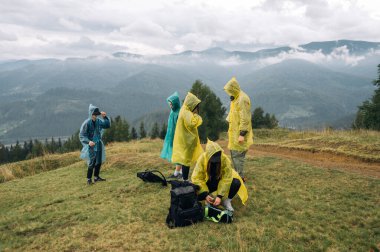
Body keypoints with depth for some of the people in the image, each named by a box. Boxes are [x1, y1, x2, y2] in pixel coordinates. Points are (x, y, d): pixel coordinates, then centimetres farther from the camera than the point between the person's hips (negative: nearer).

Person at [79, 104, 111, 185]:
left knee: (99, 162, 12)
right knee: (91, 163, -6)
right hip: (91, 146, -6)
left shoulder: (98, 121, 0)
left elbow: (107, 125, 10)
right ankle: (89, 179, 8)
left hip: (98, 145, 6)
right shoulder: (86, 123, -16)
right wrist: (88, 141, -30)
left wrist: (105, 117, -5)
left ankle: (96, 177, 26)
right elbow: (82, 135, -15)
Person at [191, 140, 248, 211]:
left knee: (236, 183, -28)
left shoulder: (225, 159, -26)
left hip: (221, 181, 0)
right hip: (207, 183, 0)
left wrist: (220, 196, -33)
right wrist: (206, 195, -34)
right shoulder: (202, 159, -25)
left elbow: (226, 179, -26)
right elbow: (197, 178, -25)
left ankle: (226, 200, -3)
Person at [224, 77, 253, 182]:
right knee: (234, 154, 16)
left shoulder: (243, 99, -19)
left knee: (238, 155, -5)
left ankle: (240, 177, 5)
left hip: (239, 134, -10)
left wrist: (242, 134, -23)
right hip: (234, 133, 10)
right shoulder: (235, 98, 12)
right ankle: (238, 174, 27)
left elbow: (245, 119, -22)